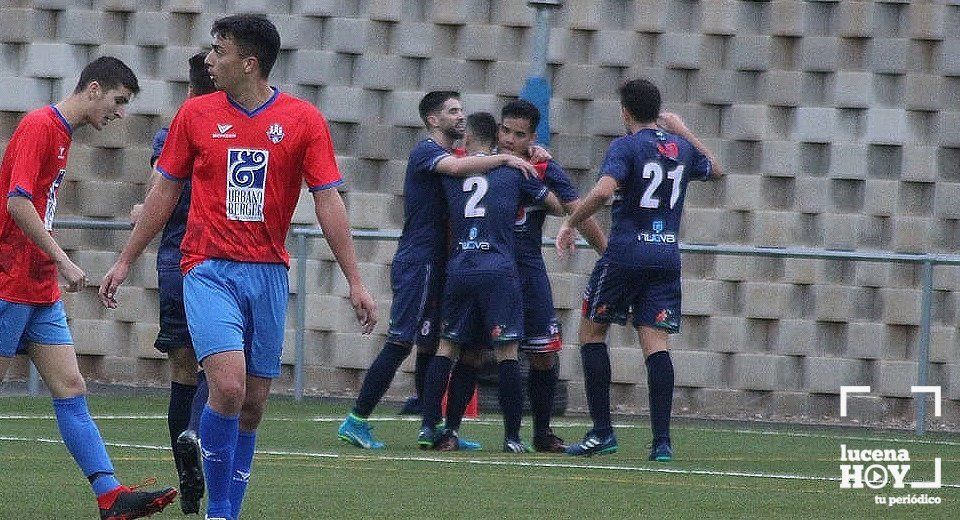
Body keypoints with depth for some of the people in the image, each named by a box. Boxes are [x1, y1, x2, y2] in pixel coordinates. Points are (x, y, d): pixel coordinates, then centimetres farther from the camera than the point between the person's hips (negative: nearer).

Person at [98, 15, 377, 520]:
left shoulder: (304, 120, 0)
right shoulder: (195, 114, 3)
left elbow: (328, 201, 0)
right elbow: (165, 191, 12)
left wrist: (355, 281, -4)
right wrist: (125, 261, 13)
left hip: (269, 271, 1)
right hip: (209, 269, -1)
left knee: (253, 404, 4)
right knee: (228, 387, -19)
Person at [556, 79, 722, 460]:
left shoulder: (626, 146, -7)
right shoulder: (682, 148, 11)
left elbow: (603, 191, -24)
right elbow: (715, 170, 33)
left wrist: (570, 224, -12)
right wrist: (683, 132, 37)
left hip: (626, 254, -5)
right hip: (667, 256, 5)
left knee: (591, 331, 10)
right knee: (655, 343, 1)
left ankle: (602, 431, 6)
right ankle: (662, 439, -10)